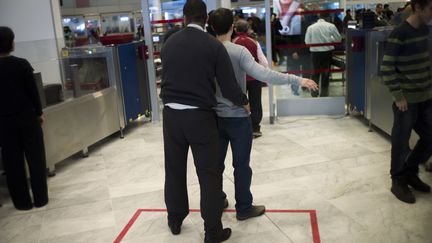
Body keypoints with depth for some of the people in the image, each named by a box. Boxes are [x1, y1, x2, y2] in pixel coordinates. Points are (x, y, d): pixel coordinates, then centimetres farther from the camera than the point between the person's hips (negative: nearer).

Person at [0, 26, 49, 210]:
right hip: (27, 117, -1)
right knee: (36, 158, 9)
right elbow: (33, 91, -7)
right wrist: (39, 113, 5)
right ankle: (40, 199, 15)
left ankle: (22, 202, 17)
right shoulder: (22, 64, -10)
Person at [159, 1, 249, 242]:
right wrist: (244, 102, 9)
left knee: (174, 169, 17)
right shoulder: (214, 45, -9)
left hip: (171, 114, 4)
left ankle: (175, 220, 34)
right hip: (200, 116, -4)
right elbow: (229, 86, -10)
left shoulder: (169, 44, 3)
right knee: (209, 174, 5)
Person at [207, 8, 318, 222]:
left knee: (216, 162, 16)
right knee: (241, 164, 6)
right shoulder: (239, 51, -16)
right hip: (237, 117, -5)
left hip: (215, 116, 5)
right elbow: (263, 74, -26)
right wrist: (297, 80, -24)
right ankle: (244, 208, 17)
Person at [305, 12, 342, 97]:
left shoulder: (311, 27, -5)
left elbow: (307, 41, -2)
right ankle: (324, 93, 14)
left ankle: (314, 93, 14)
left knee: (316, 73, 13)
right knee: (325, 73, 9)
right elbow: (339, 39, -1)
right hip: (327, 52, -1)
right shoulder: (331, 26, -7)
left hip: (315, 52, 1)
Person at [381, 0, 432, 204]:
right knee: (401, 143, 4)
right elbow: (386, 69, -16)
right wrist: (398, 96, -17)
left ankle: (410, 172, 32)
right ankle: (398, 182, 20)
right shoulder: (399, 35, -16)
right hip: (407, 100, -7)